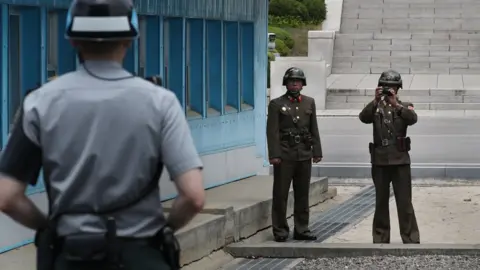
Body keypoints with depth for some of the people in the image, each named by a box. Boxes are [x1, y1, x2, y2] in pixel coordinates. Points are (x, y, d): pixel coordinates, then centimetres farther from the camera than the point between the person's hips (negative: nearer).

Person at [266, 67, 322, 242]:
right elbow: (272, 132, -5)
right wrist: (274, 155, -14)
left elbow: (314, 129, 13)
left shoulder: (309, 103, 12)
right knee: (280, 194, -2)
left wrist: (317, 152, 6)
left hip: (304, 155, 4)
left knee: (302, 194, 9)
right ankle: (280, 231, 4)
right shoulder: (276, 104, 0)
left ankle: (301, 229, 16)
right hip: (284, 155, -4)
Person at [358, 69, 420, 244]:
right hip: (380, 161, 2)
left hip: (400, 160, -2)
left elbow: (412, 118, -16)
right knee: (381, 202, 9)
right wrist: (376, 101, -25)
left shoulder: (405, 107, 6)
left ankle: (411, 240, -1)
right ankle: (380, 239, 16)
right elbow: (364, 117, -12)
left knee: (405, 203, -4)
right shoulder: (375, 108, 8)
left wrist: (395, 104, -27)